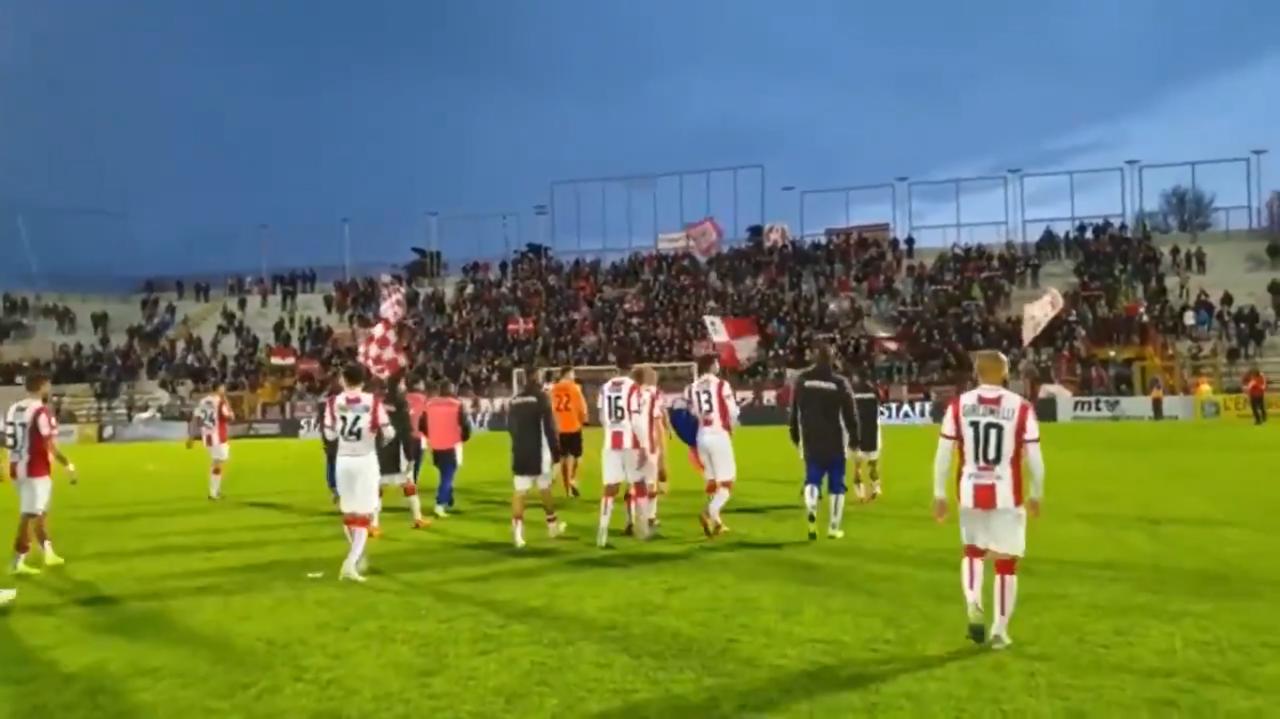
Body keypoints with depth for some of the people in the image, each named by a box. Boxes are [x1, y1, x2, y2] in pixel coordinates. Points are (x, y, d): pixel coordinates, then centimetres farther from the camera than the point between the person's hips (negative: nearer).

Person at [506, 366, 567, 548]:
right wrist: (556, 450, -3)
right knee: (545, 489, 11)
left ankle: (517, 530, -9)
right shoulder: (541, 397, -8)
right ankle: (552, 525, 26)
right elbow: (550, 427, -10)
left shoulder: (515, 400, 10)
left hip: (519, 452, 4)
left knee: (519, 491, 1)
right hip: (538, 452, -4)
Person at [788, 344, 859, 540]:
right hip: (835, 441, -2)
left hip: (810, 440, 2)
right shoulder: (840, 383, -7)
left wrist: (795, 436, 16)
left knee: (812, 480, 10)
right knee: (836, 485, 8)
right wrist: (854, 439, 6)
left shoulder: (802, 380, 1)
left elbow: (794, 411, 6)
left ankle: (811, 508, -20)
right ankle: (834, 527, 9)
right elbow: (850, 414, -4)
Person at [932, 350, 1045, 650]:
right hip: (1006, 495, -2)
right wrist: (1036, 494, 11)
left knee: (973, 550, 24)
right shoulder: (1021, 407, -6)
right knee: (1006, 561, 12)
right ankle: (1000, 631, 17)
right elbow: (1034, 458, -4)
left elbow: (943, 454, -2)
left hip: (970, 492, 2)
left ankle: (973, 604, 2)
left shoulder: (959, 405, -2)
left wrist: (939, 494, 7)